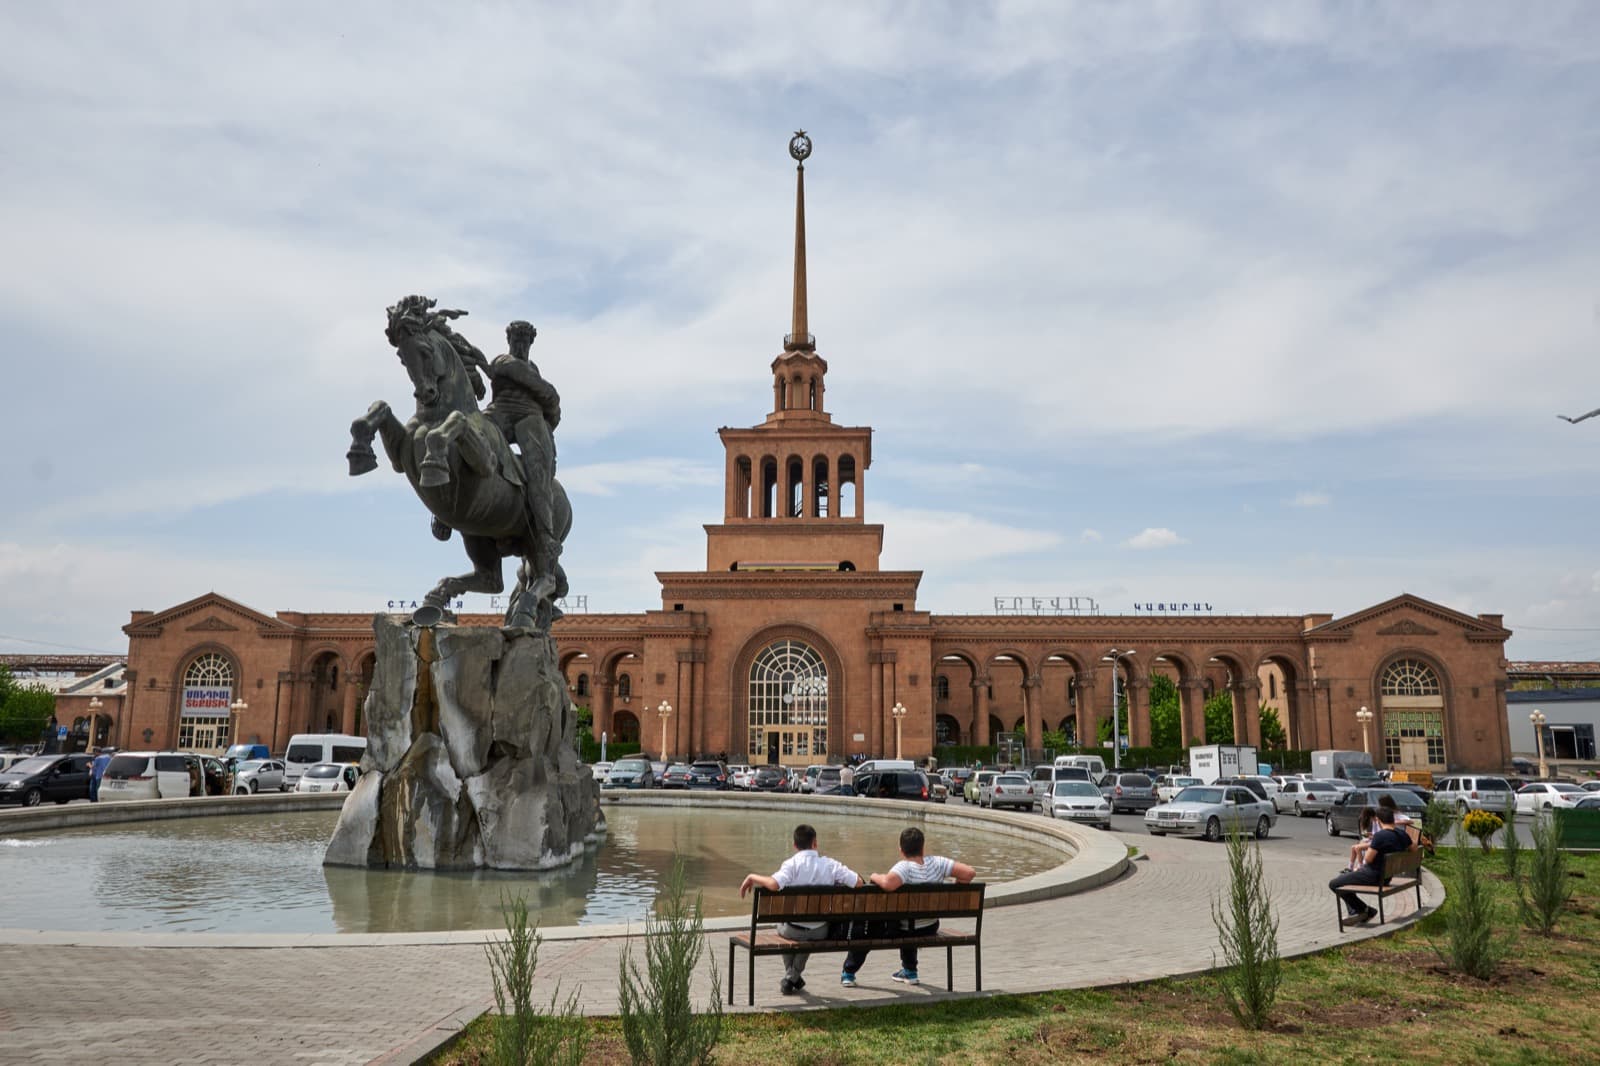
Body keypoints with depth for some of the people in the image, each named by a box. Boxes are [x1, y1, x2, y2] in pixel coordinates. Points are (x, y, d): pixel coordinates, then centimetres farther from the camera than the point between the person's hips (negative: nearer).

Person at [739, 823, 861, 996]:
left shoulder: (792, 863, -17)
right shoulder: (830, 865, -9)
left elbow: (774, 884, -34)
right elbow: (858, 883, -10)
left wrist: (753, 877, -17)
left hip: (794, 929, -2)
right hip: (820, 932, 2)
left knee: (782, 925, 34)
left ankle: (793, 976, 39)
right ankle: (792, 977, 33)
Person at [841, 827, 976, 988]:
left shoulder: (904, 867, -27)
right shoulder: (937, 863, -13)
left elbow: (887, 883, -48)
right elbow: (970, 872, -16)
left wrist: (876, 877, -26)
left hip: (902, 930, -5)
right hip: (930, 929, 5)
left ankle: (848, 974, 30)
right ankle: (910, 972, 46)